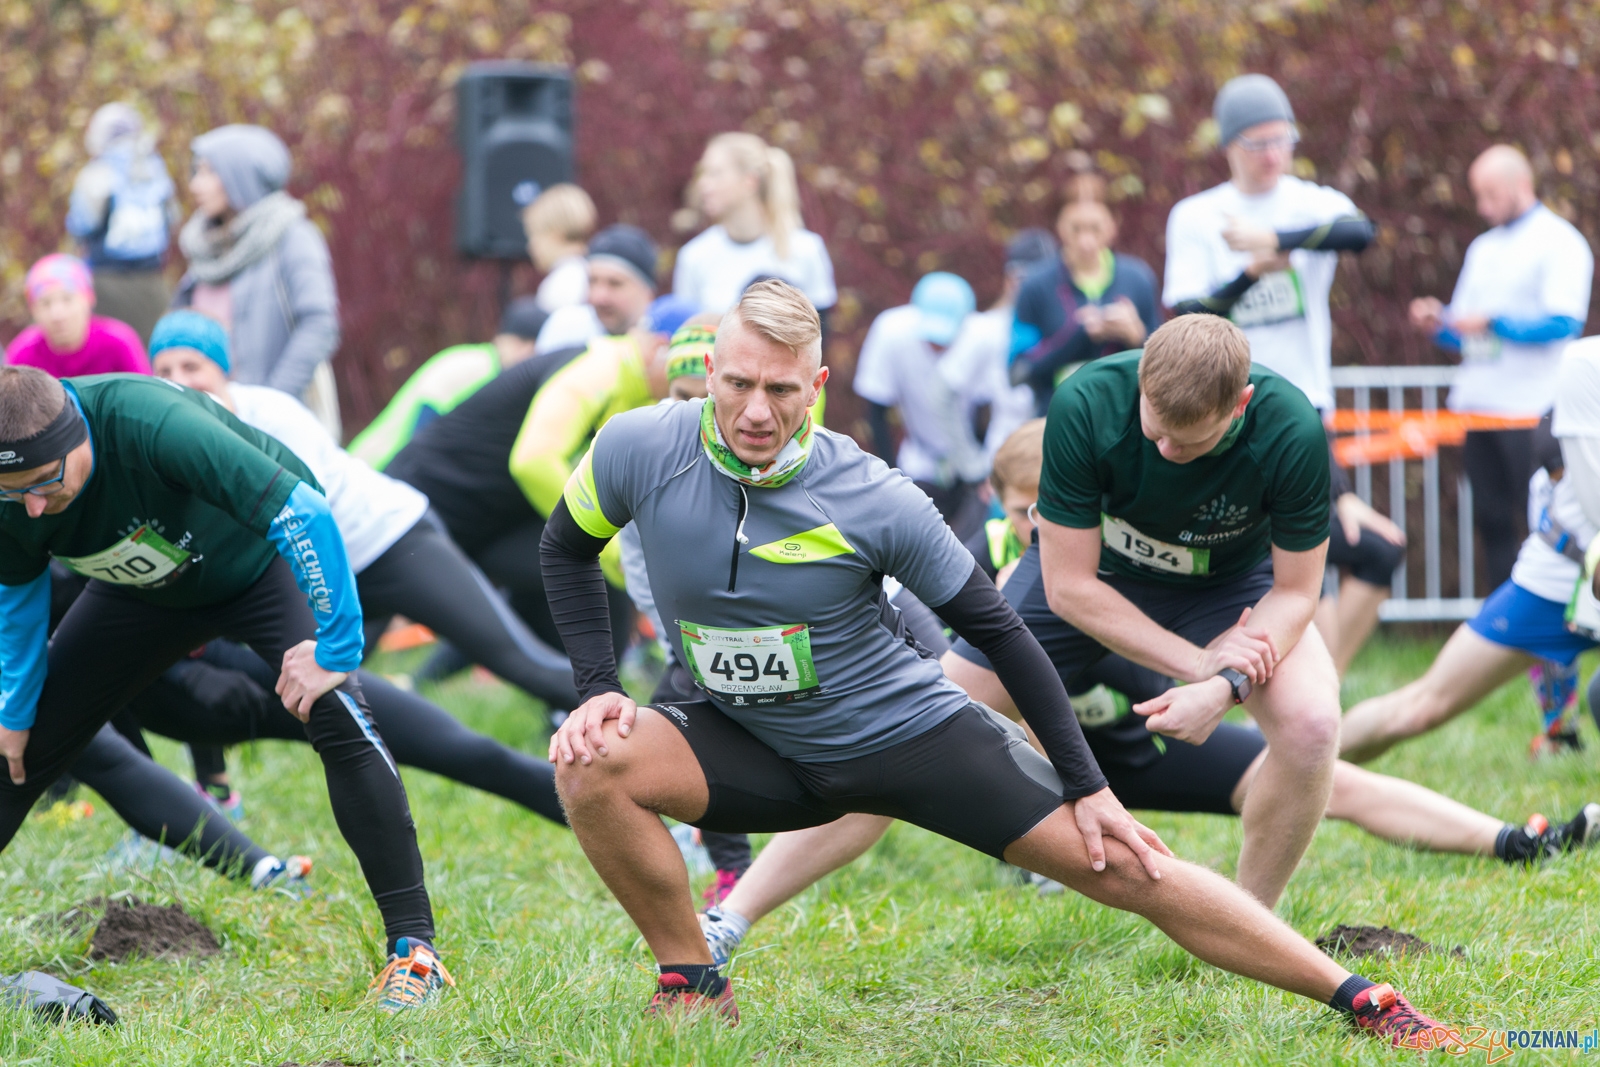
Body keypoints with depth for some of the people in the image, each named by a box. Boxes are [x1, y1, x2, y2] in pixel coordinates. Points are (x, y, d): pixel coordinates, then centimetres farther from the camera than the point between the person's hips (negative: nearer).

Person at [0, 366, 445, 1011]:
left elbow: (304, 513, -41)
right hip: (145, 590, 5)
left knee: (337, 719, -27)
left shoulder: (151, 423, -43)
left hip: (260, 563, -5)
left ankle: (413, 946, -21)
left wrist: (334, 647, -35)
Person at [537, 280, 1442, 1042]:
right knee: (594, 763, -24)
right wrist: (599, 690, -6)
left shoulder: (874, 500, -22)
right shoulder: (640, 452, -17)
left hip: (906, 728, -3)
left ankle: (1363, 1001, -4)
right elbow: (567, 549, 6)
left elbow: (996, 630, -9)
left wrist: (1086, 786, -8)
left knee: (1122, 866, -11)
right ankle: (694, 989, -4)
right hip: (757, 752, 3)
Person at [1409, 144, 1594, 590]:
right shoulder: (1483, 248, 20)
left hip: (1531, 409, -7)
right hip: (1479, 403, 7)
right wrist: (1438, 324, 1)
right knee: (1492, 520, 7)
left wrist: (1493, 323, -19)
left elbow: (1563, 322, -15)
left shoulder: (1558, 242, -3)